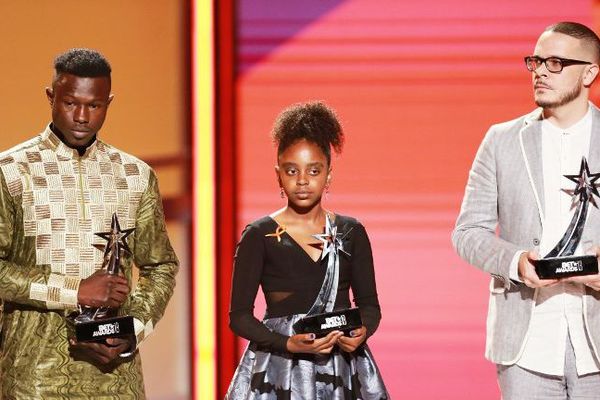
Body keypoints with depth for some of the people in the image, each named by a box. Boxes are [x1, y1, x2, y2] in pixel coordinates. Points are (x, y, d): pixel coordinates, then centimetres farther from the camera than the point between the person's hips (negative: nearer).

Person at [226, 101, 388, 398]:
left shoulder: (351, 233, 9)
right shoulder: (258, 236, 1)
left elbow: (369, 304, 11)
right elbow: (239, 315, -1)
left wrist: (362, 332, -11)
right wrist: (289, 344, -16)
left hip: (341, 372, 2)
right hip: (278, 371, -2)